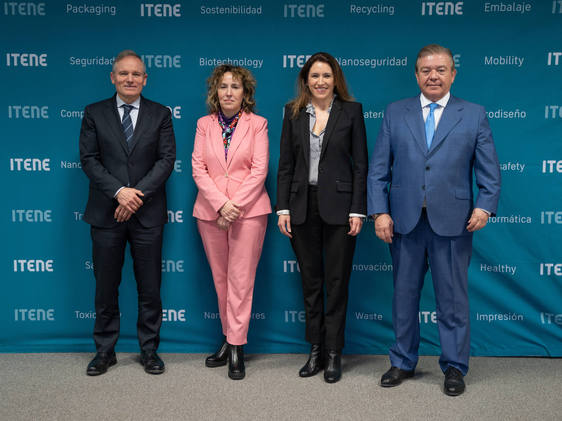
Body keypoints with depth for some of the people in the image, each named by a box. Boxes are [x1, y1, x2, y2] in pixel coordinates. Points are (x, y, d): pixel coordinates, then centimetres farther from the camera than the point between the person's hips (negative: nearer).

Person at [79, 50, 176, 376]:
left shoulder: (160, 114, 6)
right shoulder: (95, 113, 6)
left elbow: (167, 159, -3)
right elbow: (89, 159, -2)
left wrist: (138, 193, -14)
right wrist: (119, 191, -15)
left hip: (147, 214, 0)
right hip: (106, 214, 0)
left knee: (150, 287, 7)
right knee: (106, 287, 9)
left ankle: (150, 349, 21)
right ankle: (105, 351, 23)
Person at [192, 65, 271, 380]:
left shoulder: (257, 124, 3)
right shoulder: (204, 124, 10)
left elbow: (259, 170, -5)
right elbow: (198, 168, 2)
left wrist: (235, 205, -14)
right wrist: (220, 204, -11)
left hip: (249, 210, -3)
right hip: (210, 211, 3)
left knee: (241, 279, -4)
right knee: (220, 279, 10)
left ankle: (237, 347, 3)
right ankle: (230, 339, 22)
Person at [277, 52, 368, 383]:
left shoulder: (351, 111, 1)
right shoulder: (294, 113, 8)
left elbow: (361, 164, -2)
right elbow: (286, 164, 7)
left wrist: (357, 211, -8)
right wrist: (283, 208, 1)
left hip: (338, 206, -3)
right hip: (303, 206, 3)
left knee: (337, 281, 3)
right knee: (310, 281, 10)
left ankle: (334, 354, 15)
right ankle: (316, 351, 22)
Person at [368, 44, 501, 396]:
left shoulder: (474, 115, 6)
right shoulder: (395, 113, 8)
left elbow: (489, 170, 4)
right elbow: (378, 169, 5)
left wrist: (485, 206, -11)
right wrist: (380, 212, -4)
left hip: (452, 222, -1)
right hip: (405, 221, 2)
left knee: (453, 298, 6)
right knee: (404, 296, 12)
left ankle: (455, 367, 22)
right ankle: (403, 363, 27)